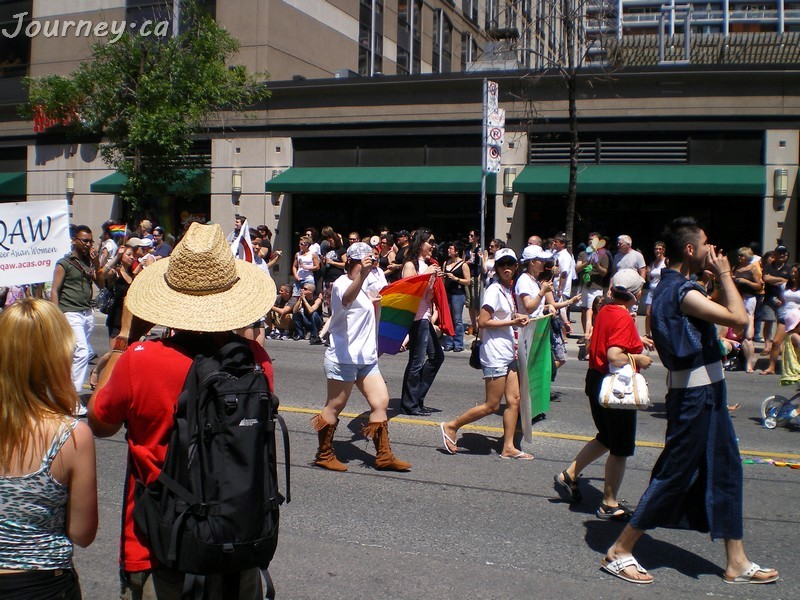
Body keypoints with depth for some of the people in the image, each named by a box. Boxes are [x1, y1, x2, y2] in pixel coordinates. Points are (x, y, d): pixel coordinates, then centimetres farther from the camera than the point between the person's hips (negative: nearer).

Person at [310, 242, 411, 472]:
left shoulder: (360, 286, 16)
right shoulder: (342, 284, -14)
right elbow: (347, 298, -42)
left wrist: (372, 302, 23)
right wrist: (362, 274, -57)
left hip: (366, 358, 9)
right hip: (343, 359, -9)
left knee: (380, 402, 4)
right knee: (334, 407, 2)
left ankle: (384, 456, 10)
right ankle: (324, 455, 16)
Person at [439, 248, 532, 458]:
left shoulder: (507, 290, 12)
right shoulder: (494, 290, -14)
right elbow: (483, 322, -20)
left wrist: (517, 316, 6)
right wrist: (512, 322, -18)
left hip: (507, 353, 9)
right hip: (495, 355, -9)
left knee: (514, 400, 6)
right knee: (492, 405, -3)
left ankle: (508, 448, 12)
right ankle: (451, 426, 9)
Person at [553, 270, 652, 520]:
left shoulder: (604, 310, 5)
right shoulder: (623, 318, -21)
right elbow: (615, 357, -31)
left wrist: (637, 340, 28)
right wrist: (639, 359, -14)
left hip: (595, 380, 9)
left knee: (606, 438, 25)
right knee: (621, 449, 5)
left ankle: (568, 476, 26)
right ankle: (609, 504, 14)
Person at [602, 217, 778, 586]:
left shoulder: (672, 287, 11)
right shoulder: (682, 292, -21)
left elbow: (722, 311, 22)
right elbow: (738, 318, -25)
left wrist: (718, 278, 11)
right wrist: (724, 274, -13)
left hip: (705, 394, 10)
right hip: (694, 396, -10)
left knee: (725, 471, 14)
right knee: (674, 475, -2)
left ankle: (737, 562, 24)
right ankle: (619, 552, 8)